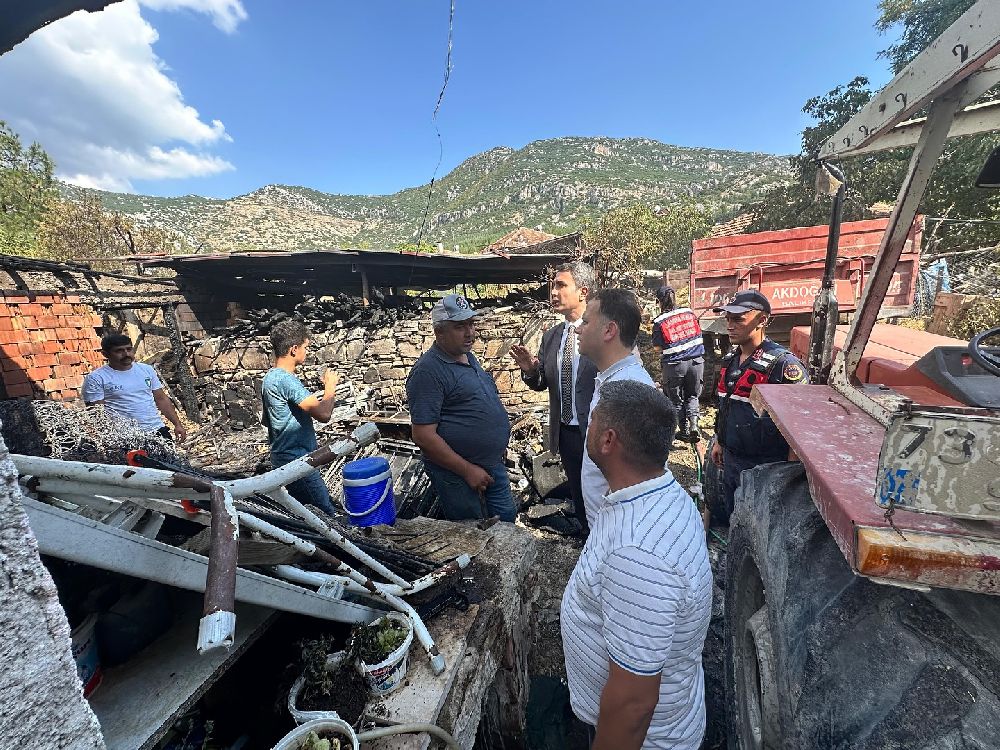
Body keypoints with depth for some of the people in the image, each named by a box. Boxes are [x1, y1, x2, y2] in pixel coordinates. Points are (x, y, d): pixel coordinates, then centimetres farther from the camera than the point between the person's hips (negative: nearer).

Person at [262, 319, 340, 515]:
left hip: (284, 458, 10)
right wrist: (330, 387, -10)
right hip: (296, 461, -10)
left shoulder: (271, 377, 10)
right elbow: (323, 414, -29)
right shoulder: (285, 379, -22)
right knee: (326, 514, -4)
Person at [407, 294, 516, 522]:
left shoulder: (469, 357, 7)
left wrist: (499, 445, 16)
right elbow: (424, 436, -23)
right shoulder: (428, 370, -21)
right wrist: (467, 470, -20)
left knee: (506, 518, 22)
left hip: (493, 463, 8)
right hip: (458, 475, -8)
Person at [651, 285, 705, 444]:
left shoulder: (659, 322, -9)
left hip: (674, 364, -3)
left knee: (676, 400, 14)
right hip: (696, 361, 4)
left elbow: (658, 346, -7)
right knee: (692, 396, 19)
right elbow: (698, 334, 13)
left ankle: (684, 430, 20)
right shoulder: (689, 313, 3)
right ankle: (694, 424, 3)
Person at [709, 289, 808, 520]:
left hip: (764, 466, -7)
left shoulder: (783, 363, -20)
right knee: (731, 515, 22)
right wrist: (719, 442, 19)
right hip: (730, 458, 7)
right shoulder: (731, 359, 5)